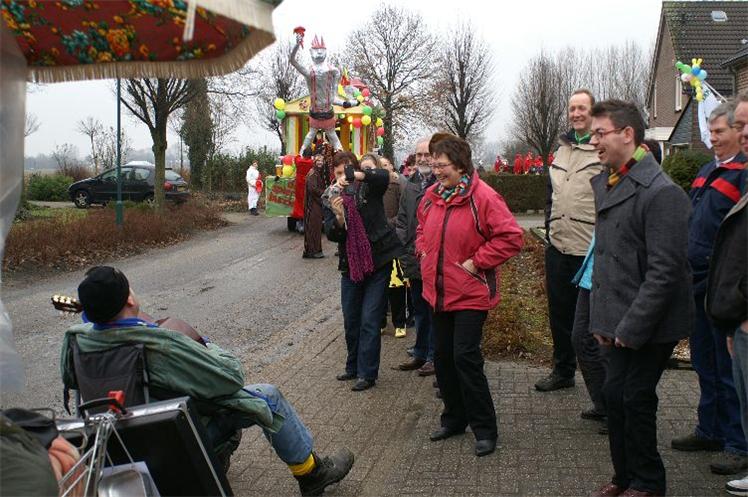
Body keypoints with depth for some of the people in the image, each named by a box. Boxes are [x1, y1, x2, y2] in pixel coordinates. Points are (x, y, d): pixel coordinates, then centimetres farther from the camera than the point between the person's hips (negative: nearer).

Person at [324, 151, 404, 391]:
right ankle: (354, 367, 29)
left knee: (369, 320, -4)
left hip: (377, 261, -4)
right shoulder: (331, 198, 5)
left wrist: (354, 175, -39)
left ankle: (367, 373, 3)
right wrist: (338, 216, -26)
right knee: (351, 321, 13)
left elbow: (384, 176, -28)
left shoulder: (368, 189, -5)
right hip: (350, 265, 5)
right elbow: (332, 235, -6)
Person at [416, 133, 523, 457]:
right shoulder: (431, 195, 5)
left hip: (470, 294, -7)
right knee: (443, 356, 14)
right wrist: (423, 252, 8)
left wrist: (476, 261, -18)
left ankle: (484, 428, 5)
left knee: (465, 357, -9)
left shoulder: (483, 197, -16)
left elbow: (511, 237, -18)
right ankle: (454, 419, 31)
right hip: (439, 293, 7)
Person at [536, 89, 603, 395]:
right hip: (558, 248, 7)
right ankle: (563, 370, 32)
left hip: (591, 251, -7)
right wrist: (550, 229, 16)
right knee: (559, 313, 16)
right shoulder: (562, 149, 15)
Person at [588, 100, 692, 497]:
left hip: (649, 326, -7)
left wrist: (631, 327, -18)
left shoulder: (661, 193, -17)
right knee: (615, 394, 12)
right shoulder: (605, 184, 10)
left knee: (635, 398, 1)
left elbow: (664, 271, -20)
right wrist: (601, 318, 12)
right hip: (620, 322, 8)